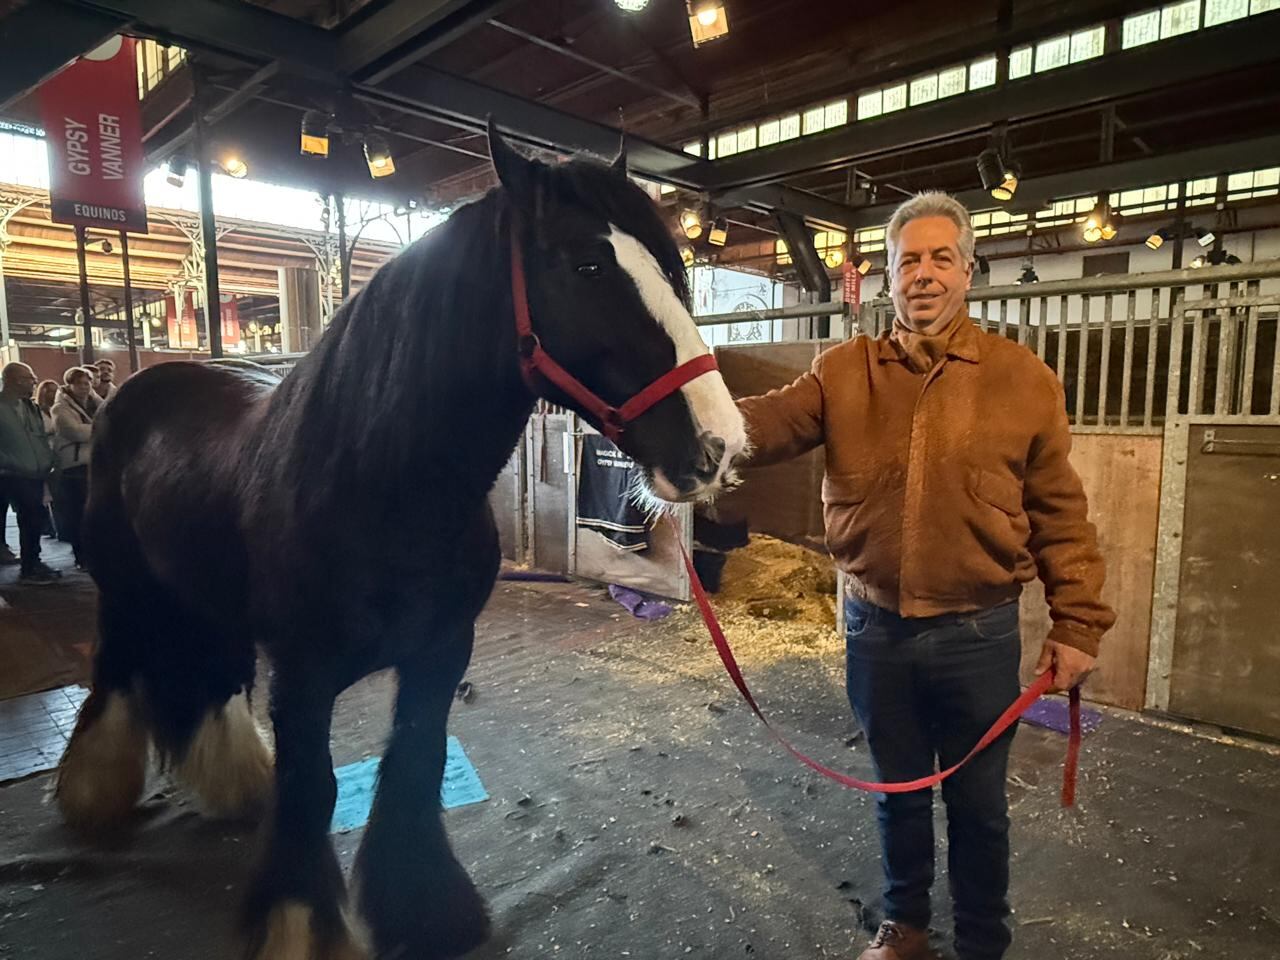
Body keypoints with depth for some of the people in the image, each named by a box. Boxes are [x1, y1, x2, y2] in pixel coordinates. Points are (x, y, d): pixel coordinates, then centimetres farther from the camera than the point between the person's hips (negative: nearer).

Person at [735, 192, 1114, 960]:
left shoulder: (1024, 378, -4)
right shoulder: (843, 373, -2)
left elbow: (1061, 513, -2)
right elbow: (770, 423, -18)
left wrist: (1078, 624, -4)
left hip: (978, 633, -1)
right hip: (875, 626, 2)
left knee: (978, 801, 17)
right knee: (898, 790, 21)